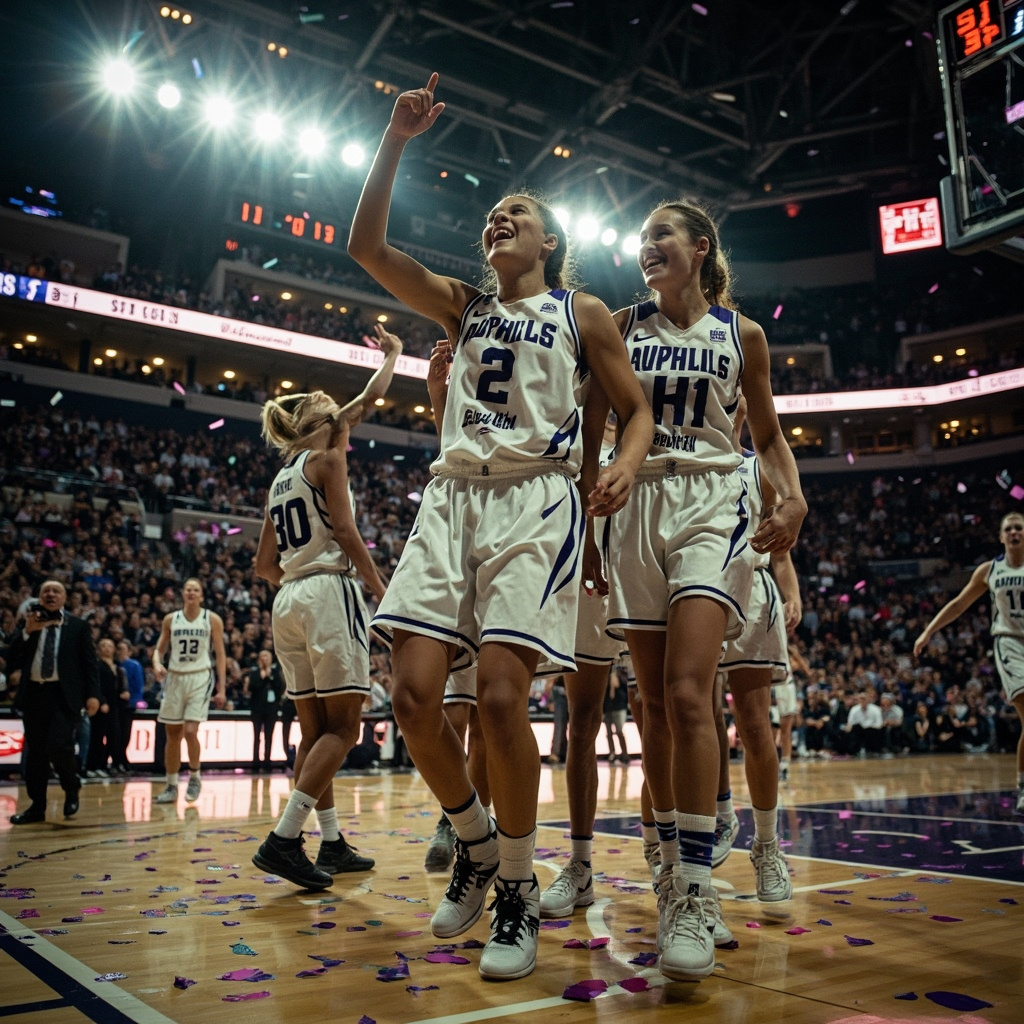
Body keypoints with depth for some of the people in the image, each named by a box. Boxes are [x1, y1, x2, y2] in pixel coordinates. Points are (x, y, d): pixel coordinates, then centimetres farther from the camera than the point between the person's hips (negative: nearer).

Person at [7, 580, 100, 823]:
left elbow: (89, 662, 2)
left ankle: (71, 791, 9)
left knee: (58, 746, -17)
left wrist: (93, 694, -9)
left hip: (64, 695, -3)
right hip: (34, 693, 4)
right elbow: (11, 661, 2)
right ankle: (37, 806, 19)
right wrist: (27, 632, -11)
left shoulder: (79, 626, 6)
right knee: (35, 751, 8)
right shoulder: (26, 625, 11)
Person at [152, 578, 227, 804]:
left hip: (200, 679, -3)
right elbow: (160, 648, 10)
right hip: (175, 678, 3)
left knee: (190, 731, -14)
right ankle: (171, 786, 18)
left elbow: (220, 655, 0)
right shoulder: (170, 619, 6)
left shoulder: (212, 619, -1)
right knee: (173, 734, 6)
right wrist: (157, 664, -13)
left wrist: (221, 688, -5)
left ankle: (195, 777, 10)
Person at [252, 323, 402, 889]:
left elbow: (265, 563, 17)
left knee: (315, 728, 9)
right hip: (329, 593, -8)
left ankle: (332, 843, 14)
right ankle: (283, 839, -15)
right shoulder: (326, 459, 0)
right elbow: (345, 531, -11)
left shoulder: (280, 480, 20)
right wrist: (380, 587, -4)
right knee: (342, 725, -8)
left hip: (289, 603, 8)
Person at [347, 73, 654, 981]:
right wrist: (397, 140, 4)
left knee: (500, 696, -16)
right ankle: (475, 845, 17)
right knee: (414, 694, -9)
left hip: (537, 498, -3)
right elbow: (367, 247, 11)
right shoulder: (461, 306, 21)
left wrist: (626, 464, -10)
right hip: (453, 496, 4)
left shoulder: (581, 313, 13)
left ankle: (518, 889, 5)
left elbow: (637, 408, 12)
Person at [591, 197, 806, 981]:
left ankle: (696, 889, -12)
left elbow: (768, 432, 13)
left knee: (687, 692, -18)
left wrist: (793, 498, -3)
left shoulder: (740, 333, 9)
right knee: (655, 700, 5)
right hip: (639, 505, 2)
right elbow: (591, 421, 10)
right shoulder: (623, 326, 10)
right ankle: (674, 861, 20)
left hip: (711, 506, -2)